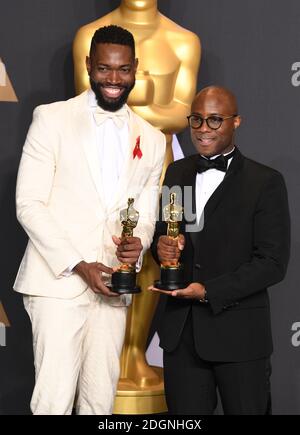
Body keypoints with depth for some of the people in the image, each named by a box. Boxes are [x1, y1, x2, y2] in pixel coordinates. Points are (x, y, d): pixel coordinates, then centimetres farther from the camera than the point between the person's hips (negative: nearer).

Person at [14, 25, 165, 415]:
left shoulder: (151, 140, 13)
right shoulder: (52, 119, 0)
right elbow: (29, 204, -5)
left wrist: (137, 243, -7)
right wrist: (78, 265, -13)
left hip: (112, 288, 4)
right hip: (58, 281, -4)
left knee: (100, 400, 7)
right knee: (54, 401, -8)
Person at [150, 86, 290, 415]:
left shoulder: (265, 183, -6)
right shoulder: (177, 173, 9)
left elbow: (273, 263, -11)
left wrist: (209, 291, -17)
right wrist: (161, 245, -8)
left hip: (239, 335, -4)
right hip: (181, 331, 4)